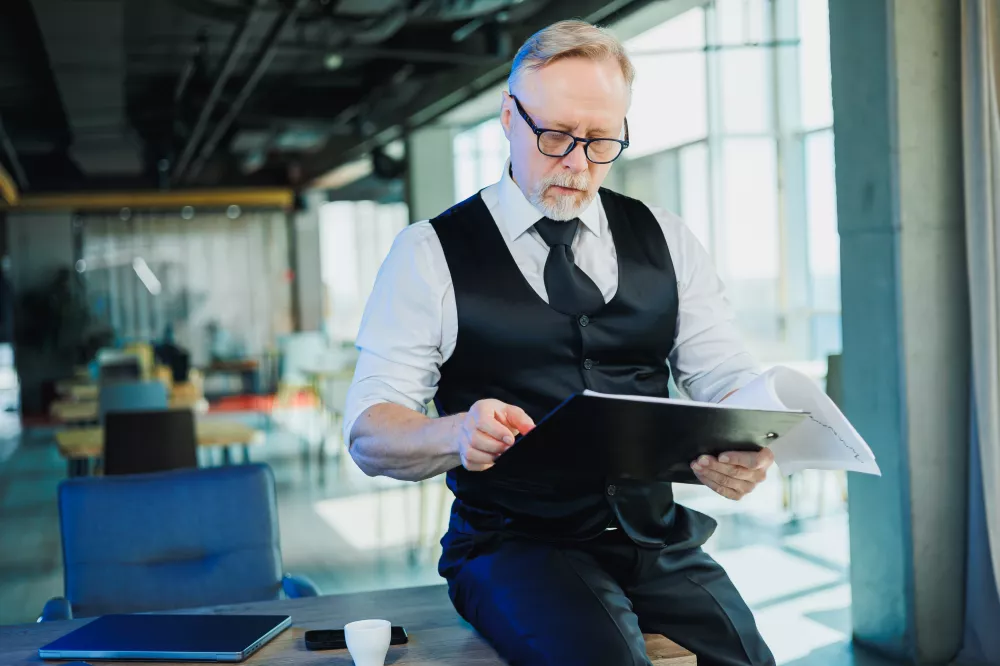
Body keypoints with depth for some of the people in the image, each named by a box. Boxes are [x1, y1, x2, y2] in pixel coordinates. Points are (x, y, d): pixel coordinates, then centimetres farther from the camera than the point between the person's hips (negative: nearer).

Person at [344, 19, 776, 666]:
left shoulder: (665, 240, 12)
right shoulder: (431, 254, 2)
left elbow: (730, 382, 9)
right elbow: (369, 433, -4)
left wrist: (747, 447, -15)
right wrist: (455, 435, -26)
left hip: (658, 539, 4)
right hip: (514, 547, -3)